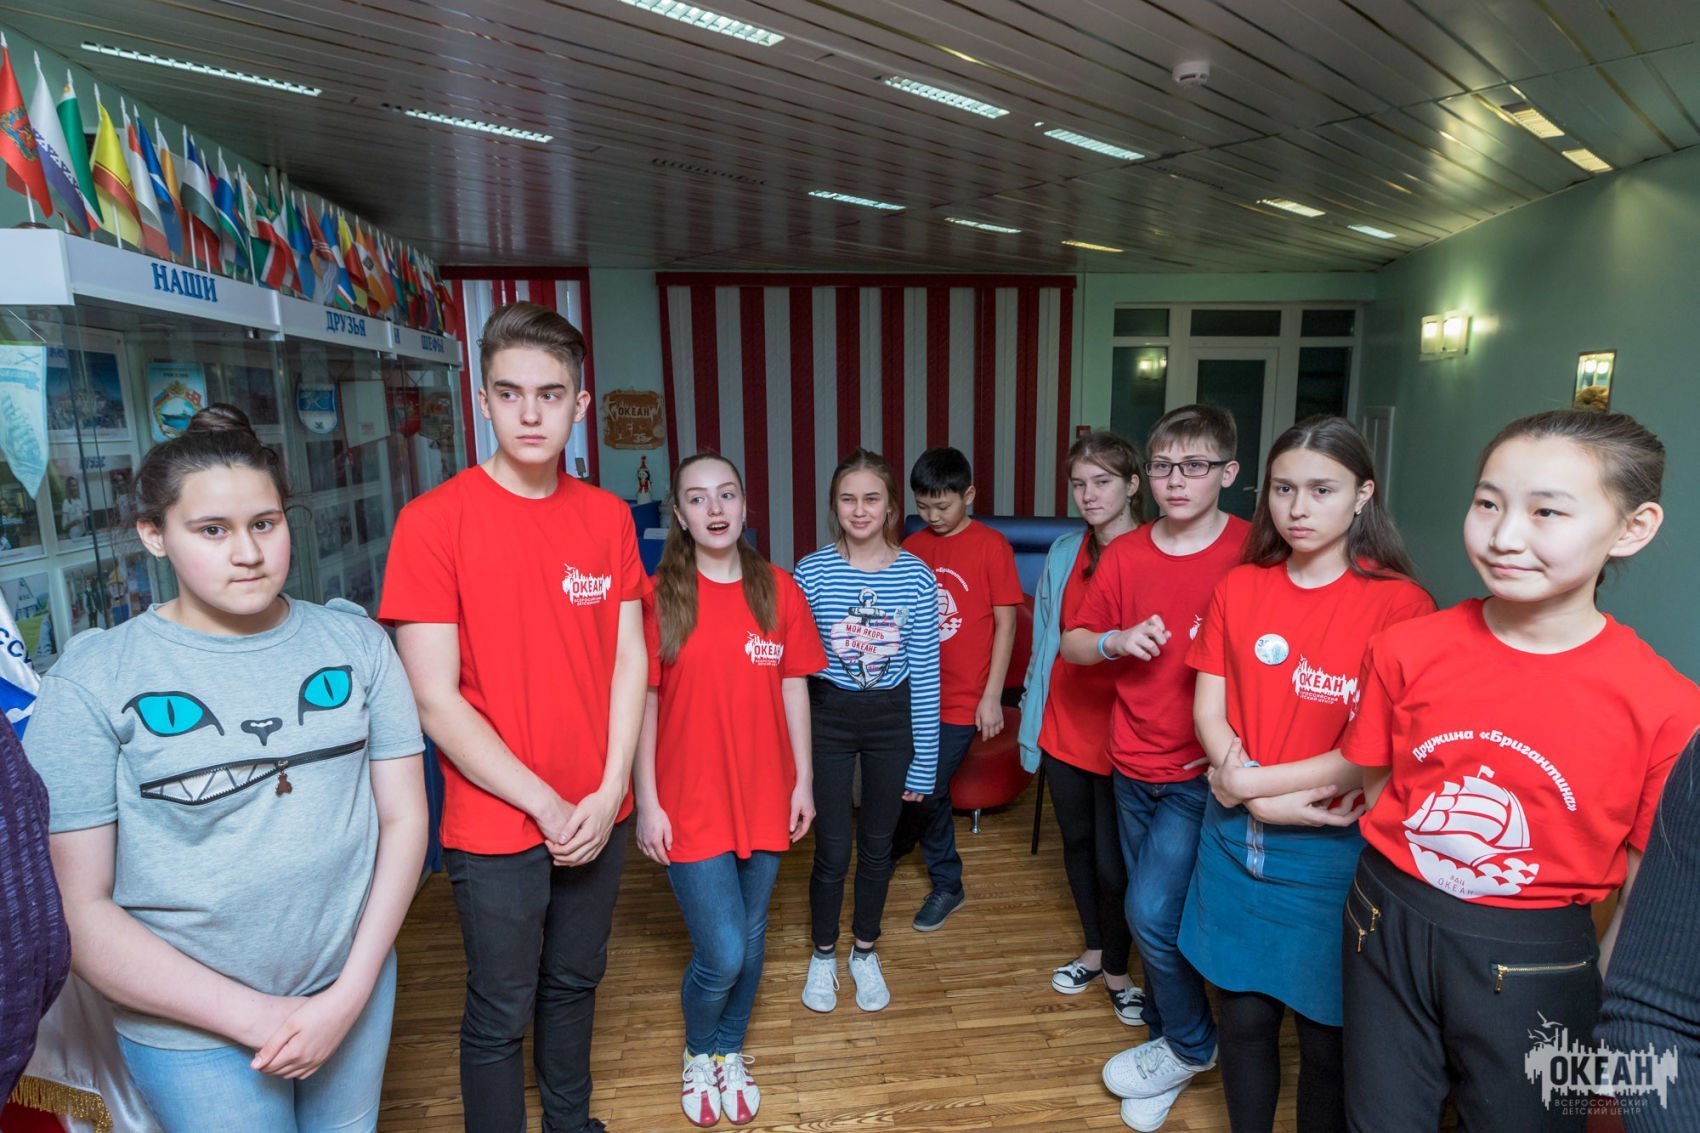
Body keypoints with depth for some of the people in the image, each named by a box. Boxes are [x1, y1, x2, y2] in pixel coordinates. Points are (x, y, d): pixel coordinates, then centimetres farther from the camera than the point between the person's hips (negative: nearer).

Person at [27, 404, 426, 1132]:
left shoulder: (357, 644, -4)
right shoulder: (92, 681, -11)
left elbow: (403, 816, -3)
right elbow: (76, 907, -11)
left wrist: (352, 992, -8)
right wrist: (251, 1016, -13)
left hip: (353, 991, 3)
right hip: (193, 1029, -3)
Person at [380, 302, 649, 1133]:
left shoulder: (607, 516, 0)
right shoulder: (433, 520, -14)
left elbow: (629, 660, 2)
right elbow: (435, 700, -15)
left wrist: (609, 792, -7)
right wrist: (546, 804, -13)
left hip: (597, 817, 5)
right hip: (496, 827, -4)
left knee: (574, 983, 24)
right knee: (501, 1014, 14)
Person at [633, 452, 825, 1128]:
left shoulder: (779, 589, -1)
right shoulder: (658, 596, -8)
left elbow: (793, 689, 4)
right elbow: (643, 703, -6)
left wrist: (804, 780, 4)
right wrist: (647, 802, -7)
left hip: (764, 800, 3)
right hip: (689, 805, -3)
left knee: (750, 941, 15)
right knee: (721, 956, -1)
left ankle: (730, 1054, 43)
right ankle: (698, 1053, 32)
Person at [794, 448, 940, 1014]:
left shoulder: (916, 576, -6)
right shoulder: (811, 572, -8)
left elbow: (925, 675, -3)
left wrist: (923, 761, -2)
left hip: (892, 719, 1)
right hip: (829, 718, -1)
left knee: (877, 844, 15)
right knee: (832, 849, 8)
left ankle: (865, 952, 39)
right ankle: (823, 956, 34)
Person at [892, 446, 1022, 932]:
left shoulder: (991, 546, -8)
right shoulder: (912, 547, 4)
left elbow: (1005, 623, -7)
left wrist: (992, 696, -8)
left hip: (962, 697, -4)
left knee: (928, 789, 0)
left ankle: (946, 883, 24)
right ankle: (900, 843, 40)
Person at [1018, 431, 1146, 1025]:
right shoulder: (1064, 553, 4)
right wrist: (1032, 715, 11)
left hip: (1121, 732, -5)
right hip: (1063, 726, 6)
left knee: (1113, 862, 5)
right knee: (1076, 841, 19)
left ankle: (1116, 971, 30)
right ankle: (1093, 950, 41)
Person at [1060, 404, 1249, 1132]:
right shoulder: (1124, 555, 0)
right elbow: (1072, 644, 7)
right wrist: (1116, 640, -15)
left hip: (1203, 771, -4)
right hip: (1134, 764, 5)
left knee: (1151, 910, -8)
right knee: (1152, 912, 17)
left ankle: (1191, 1044, 21)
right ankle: (1167, 1038, 40)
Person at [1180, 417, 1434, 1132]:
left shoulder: (1399, 604, -11)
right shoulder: (1239, 589, 2)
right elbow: (1208, 711, 0)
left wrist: (1251, 782, -14)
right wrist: (1270, 802, -14)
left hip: (1331, 850, -3)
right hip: (1235, 838, 3)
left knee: (1326, 1037, 12)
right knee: (1243, 1015, 16)